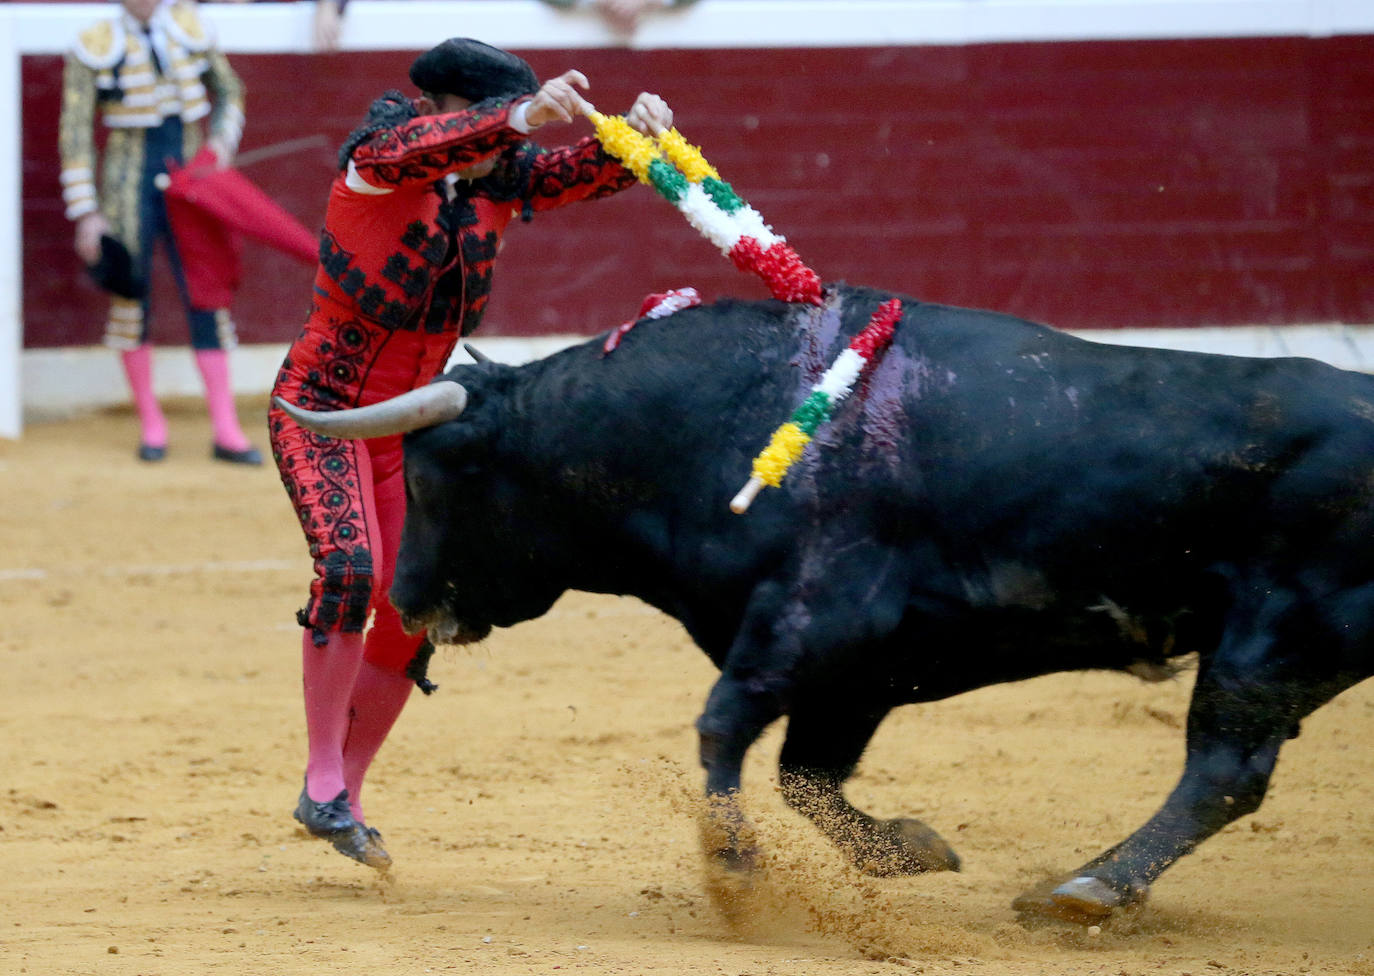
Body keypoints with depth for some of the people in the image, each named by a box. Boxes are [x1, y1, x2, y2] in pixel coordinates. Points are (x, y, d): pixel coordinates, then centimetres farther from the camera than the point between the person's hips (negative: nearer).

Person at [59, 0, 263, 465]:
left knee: (207, 296, -1)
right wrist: (85, 212, -11)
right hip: (130, 186, -3)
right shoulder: (95, 47, -7)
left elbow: (228, 90, 18)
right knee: (130, 296, 2)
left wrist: (223, 139, -1)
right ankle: (151, 423, 17)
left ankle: (226, 431, 1)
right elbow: (76, 134, -7)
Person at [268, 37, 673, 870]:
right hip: (321, 402, -6)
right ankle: (322, 778, -16)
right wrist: (524, 115, -58)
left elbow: (595, 171, -12)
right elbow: (413, 148, -40)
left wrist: (641, 134, -37)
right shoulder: (380, 155, -17)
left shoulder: (502, 178, -1)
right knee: (350, 567, -26)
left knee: (414, 612, 3)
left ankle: (346, 797, 18)